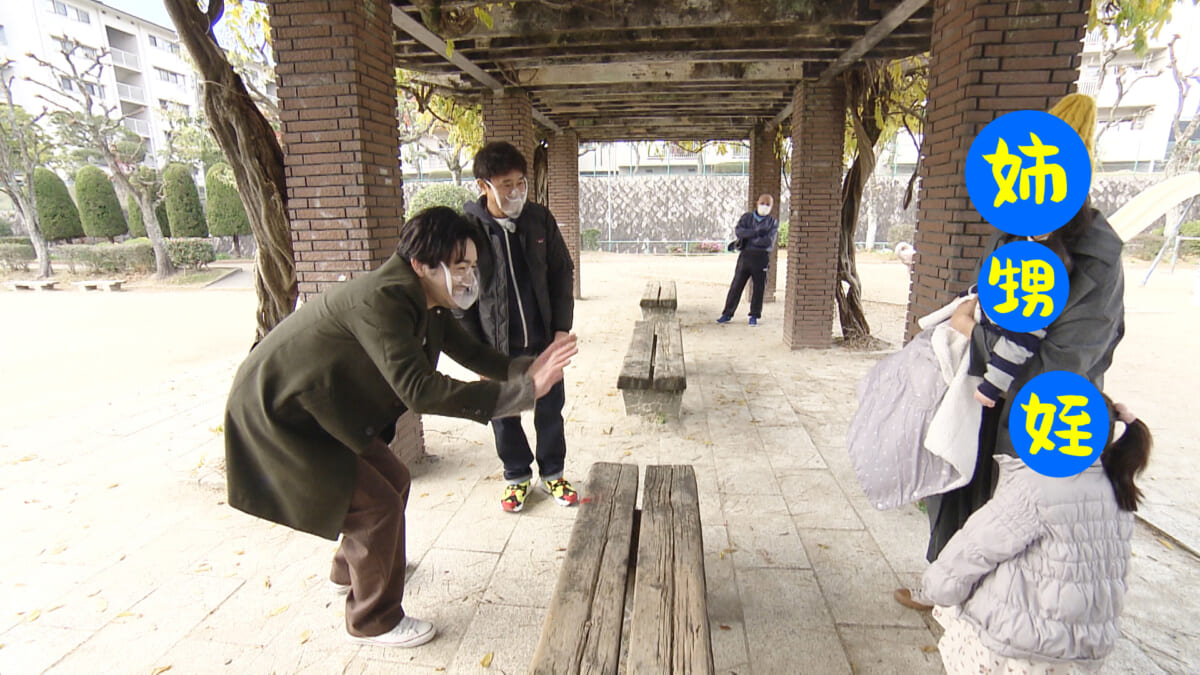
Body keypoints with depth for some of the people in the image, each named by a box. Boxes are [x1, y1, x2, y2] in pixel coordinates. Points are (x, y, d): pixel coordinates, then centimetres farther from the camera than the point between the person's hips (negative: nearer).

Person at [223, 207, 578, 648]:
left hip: (323, 409, 10)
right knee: (377, 503, -8)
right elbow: (418, 390, -42)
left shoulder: (425, 301, -3)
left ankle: (350, 570, 43)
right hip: (281, 416, -9)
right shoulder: (381, 300, -34)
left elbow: (472, 354, 4)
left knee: (393, 481, 16)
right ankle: (373, 620, 16)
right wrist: (519, 393, -41)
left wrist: (526, 371, -15)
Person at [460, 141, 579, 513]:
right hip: (497, 346, -2)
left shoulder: (539, 218, -2)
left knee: (550, 410, 13)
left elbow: (563, 273, 5)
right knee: (503, 416, 12)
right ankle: (517, 475, 35)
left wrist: (561, 328, -2)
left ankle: (552, 473, 35)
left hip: (544, 340, 2)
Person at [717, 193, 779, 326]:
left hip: (761, 257, -1)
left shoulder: (773, 222, 6)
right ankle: (727, 314, 11)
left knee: (759, 287, 5)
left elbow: (769, 241, -9)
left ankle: (754, 316, 18)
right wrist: (756, 232, -16)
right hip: (745, 255, 1)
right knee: (736, 285, 3)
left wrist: (749, 239, -12)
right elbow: (738, 231, -7)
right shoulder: (747, 217, 10)